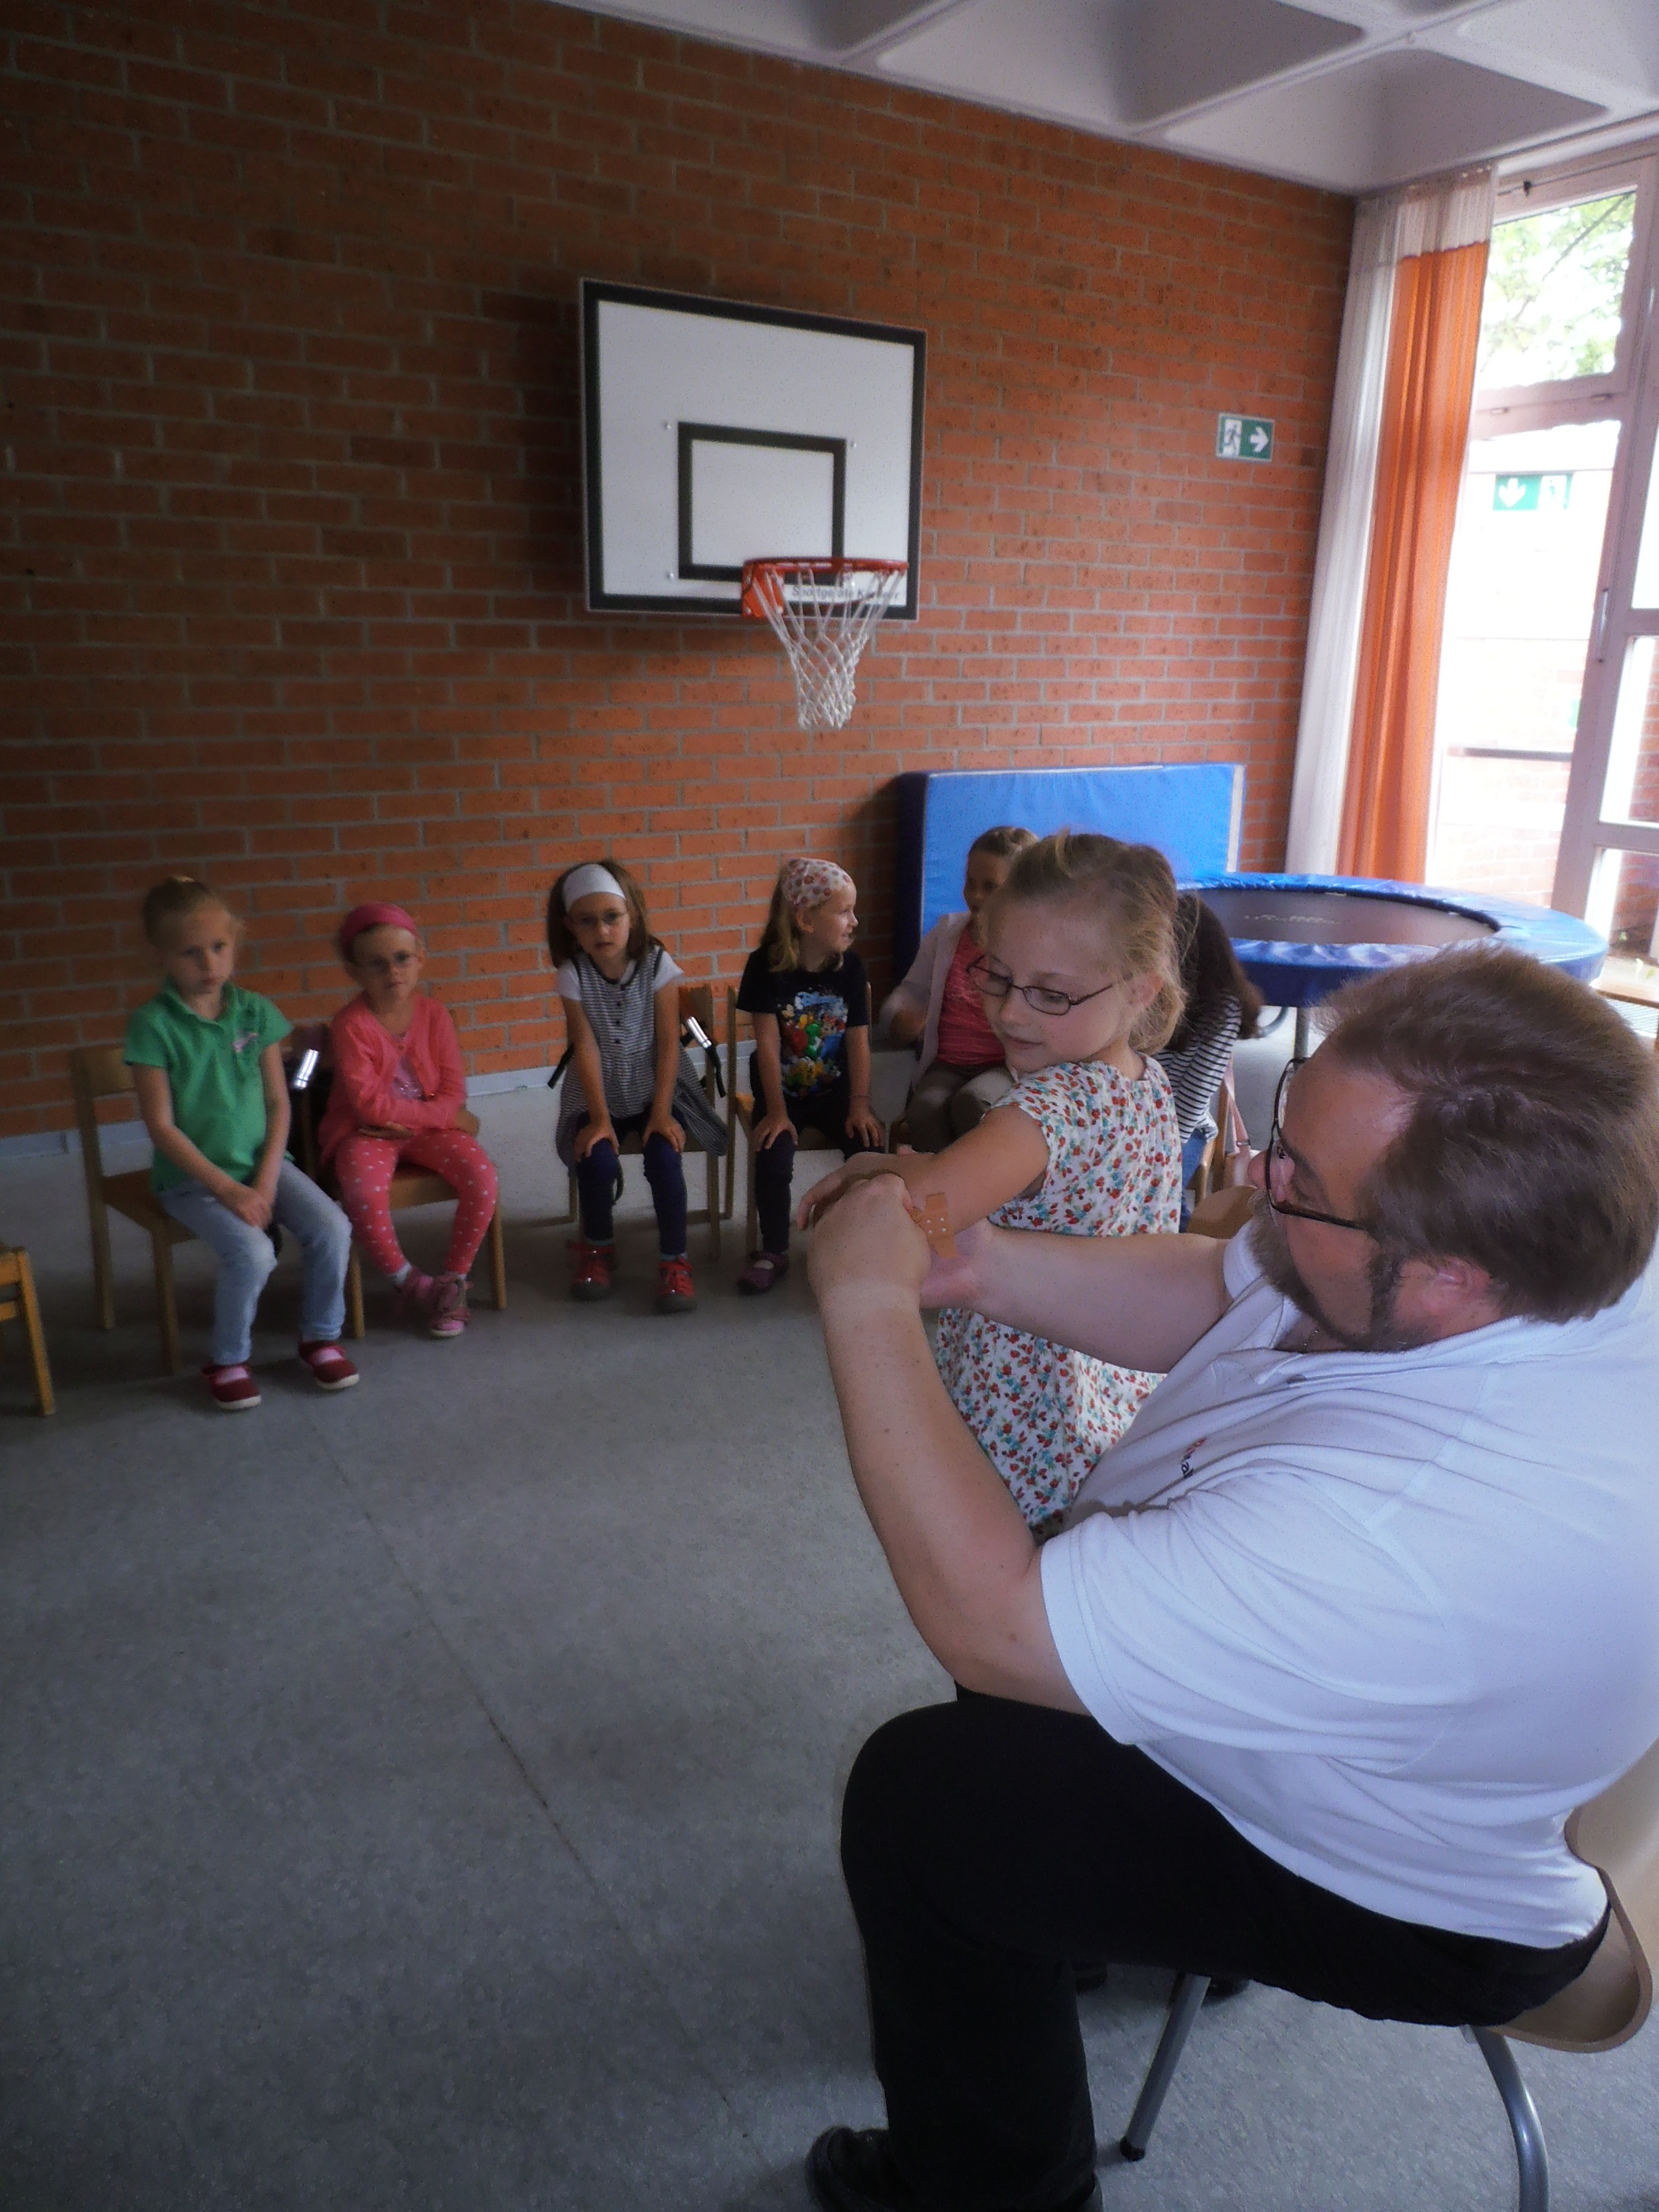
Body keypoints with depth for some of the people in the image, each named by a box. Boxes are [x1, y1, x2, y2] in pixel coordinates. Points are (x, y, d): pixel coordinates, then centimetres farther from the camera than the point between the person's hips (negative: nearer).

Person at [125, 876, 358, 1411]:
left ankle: (320, 1336, 8)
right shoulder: (153, 1025, -12)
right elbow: (162, 1126, -12)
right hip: (191, 1176, -4)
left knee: (333, 1229, -18)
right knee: (252, 1252, -27)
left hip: (261, 1162, 4)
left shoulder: (255, 1012, 0)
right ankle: (228, 1360, 1)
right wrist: (228, 1189, -17)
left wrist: (267, 1179, -9)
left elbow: (278, 1103, 3)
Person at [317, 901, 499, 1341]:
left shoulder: (433, 1013, -1)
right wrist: (447, 1114, -16)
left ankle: (453, 1281, -3)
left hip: (428, 1127, 3)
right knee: (363, 1193, -35)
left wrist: (407, 1119, -18)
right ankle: (409, 1283, -9)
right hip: (365, 1132, -3)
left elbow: (454, 1092, -1)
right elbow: (369, 1102, -19)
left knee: (481, 1176, -23)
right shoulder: (350, 1024, -13)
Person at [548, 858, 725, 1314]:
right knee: (597, 1160, -22)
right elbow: (586, 1047, -12)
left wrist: (661, 1112, -16)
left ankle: (674, 1261, -7)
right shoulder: (573, 974, -11)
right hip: (599, 1093, 1)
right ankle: (597, 1247, 8)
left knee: (664, 1157, -25)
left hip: (656, 1088, 0)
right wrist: (599, 1118, -18)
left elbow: (668, 1042, -11)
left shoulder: (656, 964, -12)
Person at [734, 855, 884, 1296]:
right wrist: (776, 1111, -18)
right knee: (772, 1161, -25)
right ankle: (774, 1252, -1)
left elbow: (858, 1041, -3)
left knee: (867, 1148, -20)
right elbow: (768, 1042, -14)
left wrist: (860, 1106, -11)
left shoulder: (850, 967, -4)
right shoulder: (765, 966, -12)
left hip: (834, 1090, 2)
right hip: (781, 1092, -2)